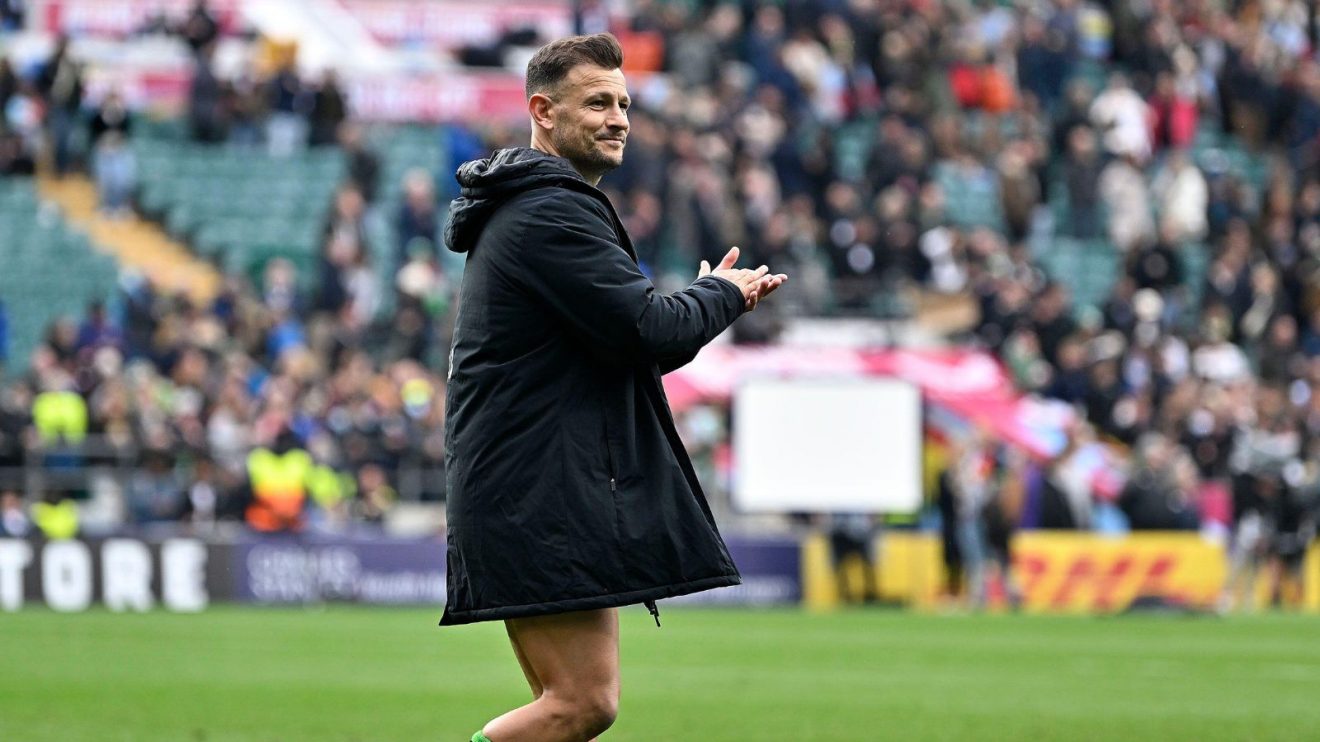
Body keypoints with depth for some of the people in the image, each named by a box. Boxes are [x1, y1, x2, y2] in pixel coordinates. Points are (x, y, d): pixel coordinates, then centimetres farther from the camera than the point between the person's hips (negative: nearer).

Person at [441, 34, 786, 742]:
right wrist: (721, 294, 1)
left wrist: (708, 300, 12)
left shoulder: (520, 210, 23)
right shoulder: (551, 212, -12)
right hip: (542, 496, -11)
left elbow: (619, 346, 26)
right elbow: (647, 331, -19)